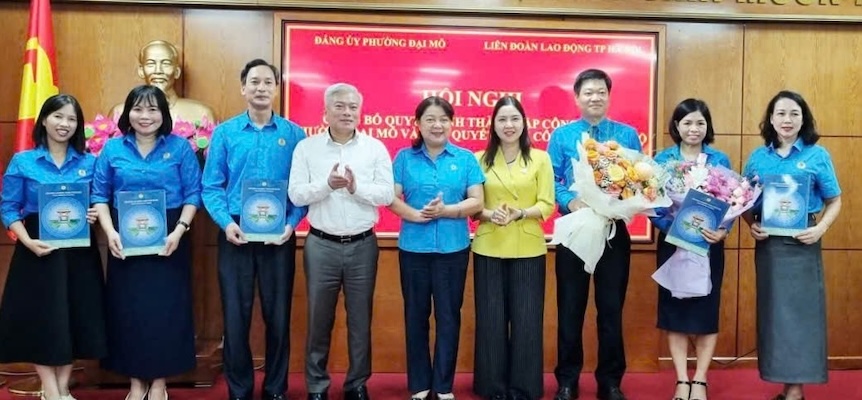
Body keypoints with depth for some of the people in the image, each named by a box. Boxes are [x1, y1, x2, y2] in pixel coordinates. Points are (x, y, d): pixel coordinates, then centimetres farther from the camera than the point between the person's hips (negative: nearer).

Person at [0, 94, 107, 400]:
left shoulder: (89, 162, 6)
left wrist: (96, 215, -11)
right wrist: (28, 241, -18)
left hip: (79, 252, 3)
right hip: (38, 251, -2)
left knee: (74, 318, 6)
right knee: (40, 318, 0)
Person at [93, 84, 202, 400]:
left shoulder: (180, 147, 1)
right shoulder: (112, 148, 6)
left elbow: (193, 194, -2)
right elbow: (99, 195, 3)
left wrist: (178, 231, -14)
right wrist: (110, 232, -11)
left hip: (168, 241, -1)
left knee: (166, 307, 2)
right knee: (127, 308, 5)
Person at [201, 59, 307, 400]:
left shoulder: (294, 134, 3)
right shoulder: (224, 132, 3)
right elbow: (211, 186, 1)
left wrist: (291, 224, -12)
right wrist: (226, 222, -13)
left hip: (279, 236, 0)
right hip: (236, 235, 0)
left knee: (278, 315, 8)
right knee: (236, 315, 6)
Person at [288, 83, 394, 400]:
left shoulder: (375, 148, 2)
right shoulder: (307, 147, 1)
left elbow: (387, 194, -4)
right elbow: (296, 195, -6)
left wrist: (356, 187, -18)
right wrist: (327, 185, -21)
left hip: (362, 245, 1)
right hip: (321, 245, 0)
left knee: (360, 319, 9)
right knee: (319, 319, 9)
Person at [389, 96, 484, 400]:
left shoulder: (466, 158, 3)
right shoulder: (405, 157, 4)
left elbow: (477, 201, -3)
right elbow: (392, 198, -2)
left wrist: (446, 210, -18)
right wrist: (416, 214, -20)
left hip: (453, 247, 0)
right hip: (413, 247, 1)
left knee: (448, 316, 6)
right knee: (415, 315, 8)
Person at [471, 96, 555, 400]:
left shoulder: (540, 159, 3)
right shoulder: (480, 159, 5)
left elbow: (547, 204, -2)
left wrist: (519, 213, -19)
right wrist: (488, 213, -17)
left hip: (528, 250, -1)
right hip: (488, 249, 1)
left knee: (526, 319, 3)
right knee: (491, 319, 4)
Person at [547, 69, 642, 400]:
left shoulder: (628, 135, 5)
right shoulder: (561, 136, 3)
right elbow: (551, 181, -1)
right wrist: (570, 201, -19)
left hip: (615, 231, 1)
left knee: (611, 308, 8)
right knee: (570, 308, 5)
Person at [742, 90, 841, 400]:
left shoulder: (817, 155, -2)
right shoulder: (757, 157, 6)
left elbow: (834, 202, 0)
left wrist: (820, 229, -16)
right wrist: (752, 225, -7)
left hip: (801, 244, -3)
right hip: (767, 244, 3)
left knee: (800, 310, 0)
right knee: (772, 311, 8)